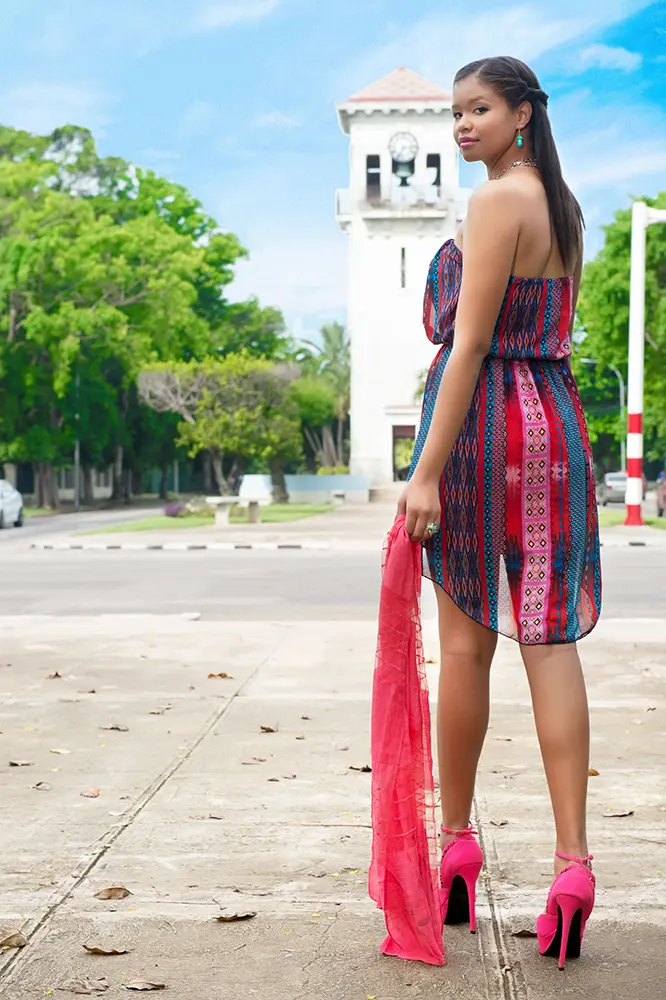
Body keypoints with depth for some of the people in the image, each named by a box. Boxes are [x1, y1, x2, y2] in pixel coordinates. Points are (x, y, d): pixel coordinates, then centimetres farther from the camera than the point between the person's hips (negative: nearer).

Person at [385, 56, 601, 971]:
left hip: (481, 414, -7)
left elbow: (469, 345, -16)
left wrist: (428, 471, -17)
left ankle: (457, 844, 19)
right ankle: (573, 862, -3)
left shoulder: (497, 200, -10)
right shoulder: (563, 207, 17)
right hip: (555, 418, 7)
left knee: (465, 640, 5)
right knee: (551, 639, 1)